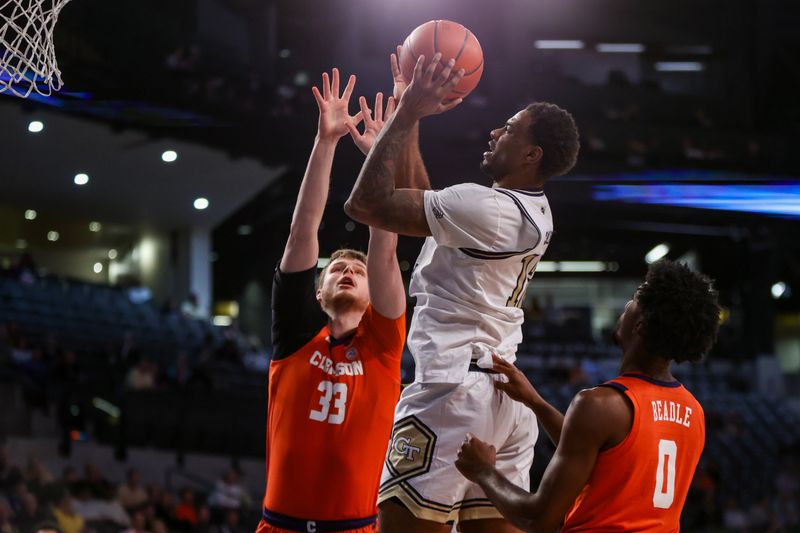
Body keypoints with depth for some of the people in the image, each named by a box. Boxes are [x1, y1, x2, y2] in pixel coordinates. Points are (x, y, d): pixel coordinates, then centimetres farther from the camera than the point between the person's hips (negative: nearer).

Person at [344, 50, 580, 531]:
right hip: (509, 397, 9)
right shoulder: (533, 212, 15)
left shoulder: (485, 206, -13)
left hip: (454, 389, -9)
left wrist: (406, 114, -7)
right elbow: (418, 200, 26)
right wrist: (408, 114, 25)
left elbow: (366, 204, -14)